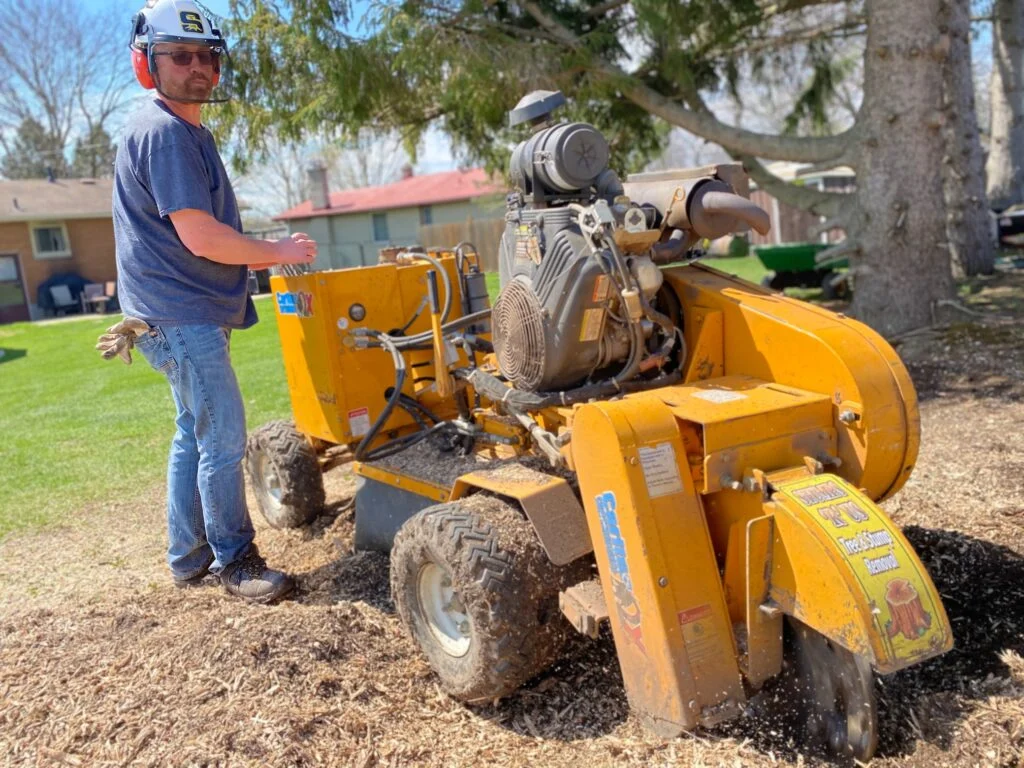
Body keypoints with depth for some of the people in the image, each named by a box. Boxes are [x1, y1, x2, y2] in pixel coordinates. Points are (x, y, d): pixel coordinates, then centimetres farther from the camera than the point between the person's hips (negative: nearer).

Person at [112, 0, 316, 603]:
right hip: (182, 317, -11)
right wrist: (278, 252, -9)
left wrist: (265, 257, 14)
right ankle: (235, 560, 9)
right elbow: (201, 237, -21)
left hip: (187, 315, 11)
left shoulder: (187, 133, 17)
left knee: (195, 435, 15)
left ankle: (189, 558, 26)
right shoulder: (164, 132, -15)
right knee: (223, 439, -4)